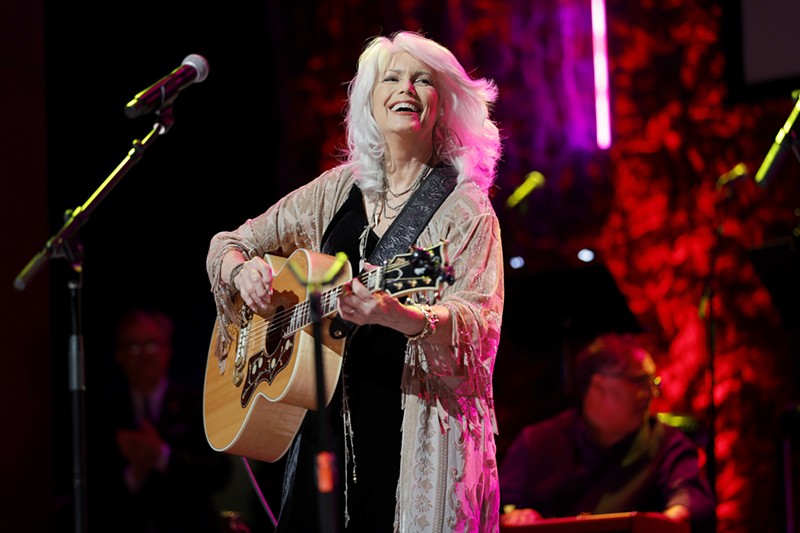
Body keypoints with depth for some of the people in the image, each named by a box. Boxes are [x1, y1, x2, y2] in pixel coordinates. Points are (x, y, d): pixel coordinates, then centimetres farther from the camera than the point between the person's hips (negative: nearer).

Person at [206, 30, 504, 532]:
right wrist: (242, 271, -6)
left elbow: (478, 324, -17)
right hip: (326, 422, 4)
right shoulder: (337, 190, 11)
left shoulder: (464, 208, -3)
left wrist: (395, 314, -35)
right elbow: (227, 244, 18)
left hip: (420, 432, -4)